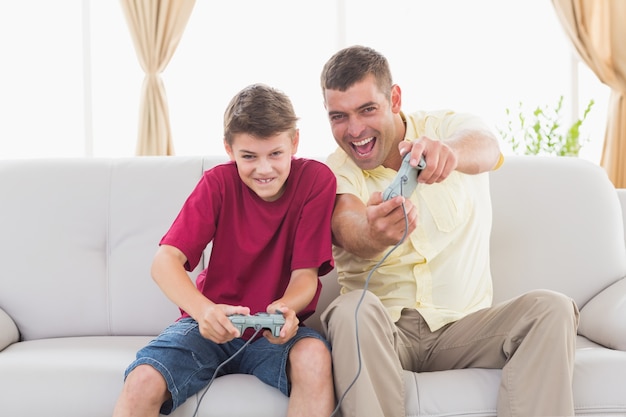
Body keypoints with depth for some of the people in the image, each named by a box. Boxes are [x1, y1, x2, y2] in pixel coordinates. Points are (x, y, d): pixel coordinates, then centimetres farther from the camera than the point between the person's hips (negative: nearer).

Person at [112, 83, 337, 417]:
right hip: (212, 326, 0)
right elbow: (165, 261, -17)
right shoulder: (219, 183, -8)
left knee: (315, 357, -34)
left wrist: (286, 307, -32)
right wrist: (204, 310, -37)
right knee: (142, 383, -27)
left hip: (276, 332, 0)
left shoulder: (316, 179, -8)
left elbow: (305, 273, -8)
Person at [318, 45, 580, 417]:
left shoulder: (448, 127, 2)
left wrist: (450, 151, -50)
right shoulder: (333, 174, -1)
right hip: (384, 329, -1)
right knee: (353, 309, -33)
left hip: (463, 325, 1)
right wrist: (373, 234, -51)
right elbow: (349, 232, -25)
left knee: (553, 309, -23)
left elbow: (486, 147, -24)